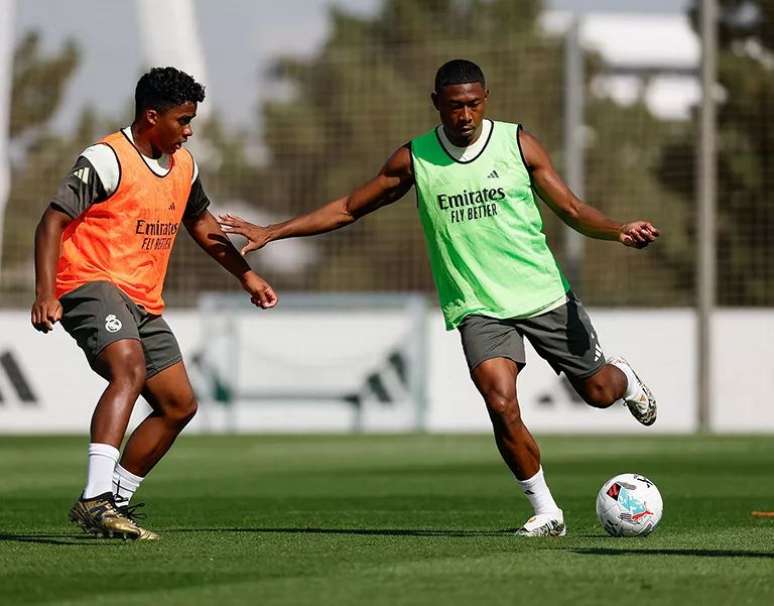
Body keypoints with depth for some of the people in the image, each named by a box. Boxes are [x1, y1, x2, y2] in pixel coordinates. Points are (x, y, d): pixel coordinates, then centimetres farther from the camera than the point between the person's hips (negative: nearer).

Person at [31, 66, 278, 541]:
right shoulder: (107, 160, -11)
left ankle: (116, 502, 15)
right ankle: (96, 499, -44)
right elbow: (53, 222, -13)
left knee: (180, 405, 7)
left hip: (144, 302, 9)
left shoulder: (184, 165, 13)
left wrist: (246, 274, 30)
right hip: (92, 283, -9)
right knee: (130, 368, -33)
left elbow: (200, 221, 32)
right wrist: (46, 295, -23)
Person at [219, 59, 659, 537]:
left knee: (599, 391, 9)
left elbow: (572, 209, -1)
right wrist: (271, 232, 1)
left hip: (545, 295, 1)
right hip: (478, 307, -1)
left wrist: (618, 230, -21)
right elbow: (348, 209, 7)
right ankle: (546, 512, -4)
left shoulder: (517, 143, -4)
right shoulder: (415, 158, -3)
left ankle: (624, 378, 49)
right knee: (502, 406, -21)